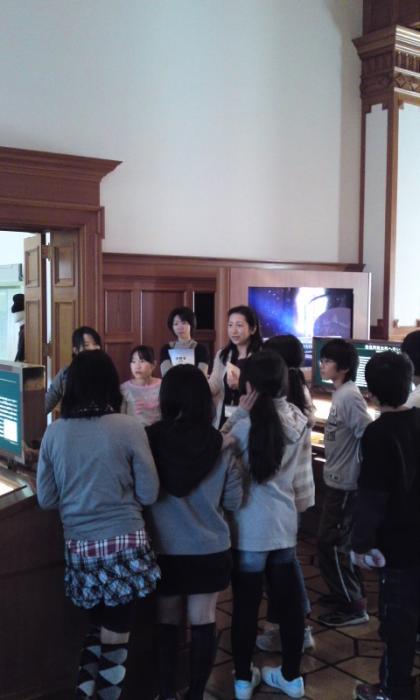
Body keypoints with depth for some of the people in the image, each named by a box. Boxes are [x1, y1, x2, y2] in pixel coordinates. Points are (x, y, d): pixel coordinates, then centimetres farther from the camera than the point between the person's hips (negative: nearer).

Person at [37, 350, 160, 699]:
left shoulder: (54, 432, -3)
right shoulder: (129, 428, -11)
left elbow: (46, 499, 5)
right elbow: (150, 494, -5)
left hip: (79, 545, 4)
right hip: (124, 542, -3)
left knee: (100, 624, 23)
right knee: (116, 632, 10)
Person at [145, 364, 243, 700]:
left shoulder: (149, 440, -14)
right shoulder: (220, 445, -12)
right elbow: (234, 500, -4)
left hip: (166, 550, 0)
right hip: (210, 550, 0)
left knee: (168, 624, 16)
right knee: (204, 623, 14)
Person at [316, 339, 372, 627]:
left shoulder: (349, 396, -21)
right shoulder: (341, 394, 8)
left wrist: (365, 474, -20)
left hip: (345, 483, -10)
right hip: (339, 480, 10)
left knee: (329, 543, -3)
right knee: (341, 541, 19)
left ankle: (354, 607, 8)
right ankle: (351, 592, 33)